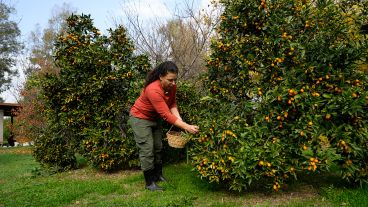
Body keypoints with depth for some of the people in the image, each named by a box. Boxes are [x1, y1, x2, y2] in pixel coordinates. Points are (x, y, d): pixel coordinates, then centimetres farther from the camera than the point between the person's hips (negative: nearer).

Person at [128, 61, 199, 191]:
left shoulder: (172, 86, -16)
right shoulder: (153, 90, -38)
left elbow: (172, 104, -6)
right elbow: (166, 115, -38)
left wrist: (180, 120, -22)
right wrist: (187, 127, -39)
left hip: (155, 118, 7)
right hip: (140, 118, -7)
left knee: (158, 148, 13)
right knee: (147, 150, -6)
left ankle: (158, 175, 29)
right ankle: (149, 183, 6)